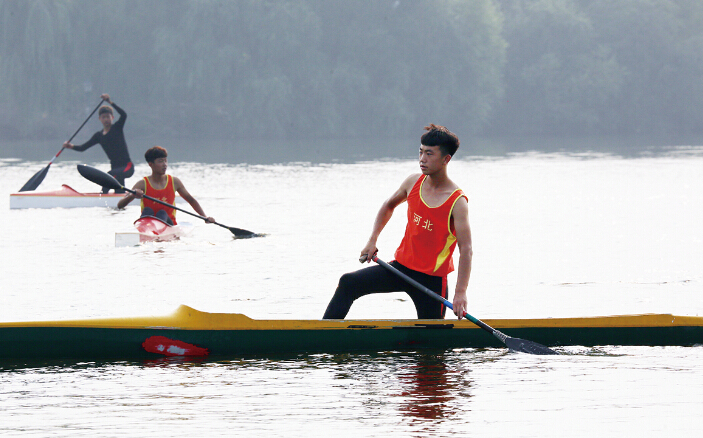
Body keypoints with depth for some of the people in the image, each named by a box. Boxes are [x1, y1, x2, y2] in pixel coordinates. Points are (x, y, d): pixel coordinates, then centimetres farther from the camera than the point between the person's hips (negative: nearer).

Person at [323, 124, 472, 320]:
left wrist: (460, 293, -31)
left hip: (431, 278, -5)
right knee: (348, 283, -11)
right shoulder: (413, 183, 0)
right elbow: (389, 206, 22)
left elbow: (466, 250, -22)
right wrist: (372, 241, 11)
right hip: (401, 266, 5)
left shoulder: (457, 202, -16)